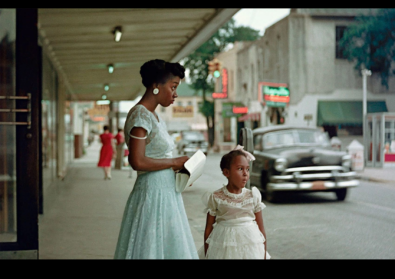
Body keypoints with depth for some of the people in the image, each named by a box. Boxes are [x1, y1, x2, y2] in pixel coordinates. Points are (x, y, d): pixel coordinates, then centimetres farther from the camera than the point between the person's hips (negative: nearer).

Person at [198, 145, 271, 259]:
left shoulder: (253, 196, 0)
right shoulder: (216, 198, -5)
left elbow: (261, 228, 4)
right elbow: (208, 230, 1)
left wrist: (264, 255, 4)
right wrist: (207, 255, 2)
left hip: (251, 246, 2)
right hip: (224, 249, -2)